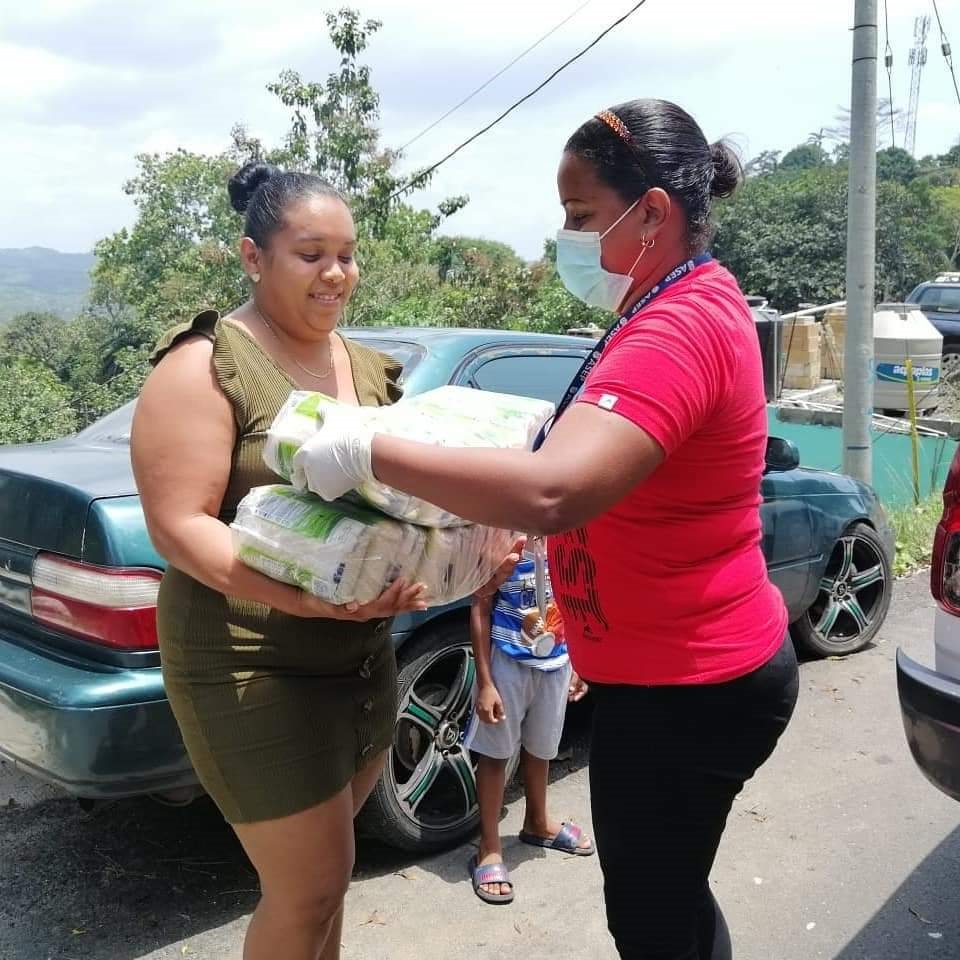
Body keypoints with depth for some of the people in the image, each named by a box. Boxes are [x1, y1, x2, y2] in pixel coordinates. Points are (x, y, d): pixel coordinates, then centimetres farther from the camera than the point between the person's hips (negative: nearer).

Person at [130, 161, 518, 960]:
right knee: (312, 887, 0)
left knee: (323, 864, 20)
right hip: (253, 667, -7)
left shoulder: (369, 368, 9)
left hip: (365, 655, 7)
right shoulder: (206, 366, -13)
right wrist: (302, 595, -32)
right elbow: (179, 526, -19)